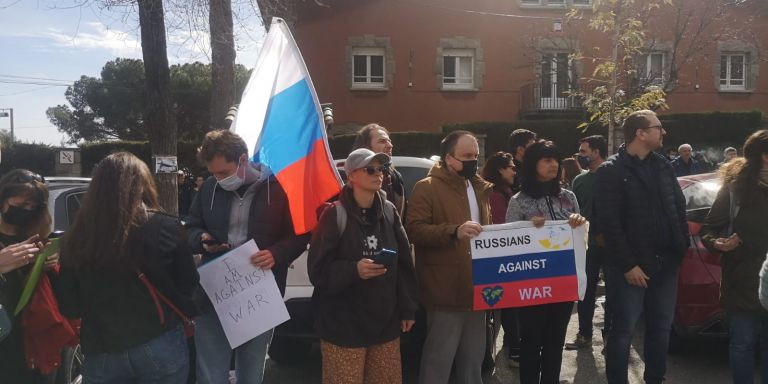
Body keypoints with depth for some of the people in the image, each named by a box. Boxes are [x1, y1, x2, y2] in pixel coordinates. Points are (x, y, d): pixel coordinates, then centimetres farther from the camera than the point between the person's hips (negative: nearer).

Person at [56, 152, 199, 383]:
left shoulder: (76, 238, -7)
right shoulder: (165, 228, -13)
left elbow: (69, 309, 2)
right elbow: (188, 288, -4)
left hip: (102, 355, 1)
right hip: (160, 348, -1)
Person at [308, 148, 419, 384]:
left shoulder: (389, 211, 5)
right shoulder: (335, 214, -9)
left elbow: (404, 264, 9)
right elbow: (318, 270, -11)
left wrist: (408, 309, 7)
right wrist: (353, 270, -26)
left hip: (385, 322, 5)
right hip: (344, 326, -5)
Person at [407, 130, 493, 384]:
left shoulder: (479, 188, 17)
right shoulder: (427, 188, -6)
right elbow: (414, 230, -18)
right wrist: (454, 231, -29)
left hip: (475, 290, 7)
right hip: (446, 292, -7)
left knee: (473, 360, 19)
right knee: (439, 360, -1)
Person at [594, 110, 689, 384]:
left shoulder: (663, 165, 12)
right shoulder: (610, 171, -9)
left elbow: (679, 208, 14)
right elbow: (608, 222, -14)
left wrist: (682, 248, 5)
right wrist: (628, 265, -15)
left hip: (666, 263, 6)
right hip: (631, 266, -6)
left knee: (661, 328, 15)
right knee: (623, 330, 2)